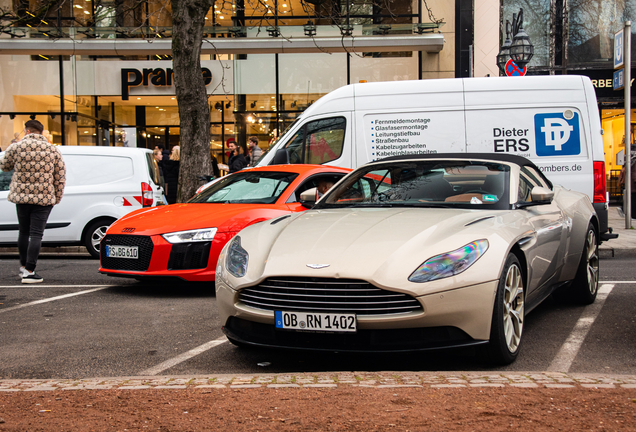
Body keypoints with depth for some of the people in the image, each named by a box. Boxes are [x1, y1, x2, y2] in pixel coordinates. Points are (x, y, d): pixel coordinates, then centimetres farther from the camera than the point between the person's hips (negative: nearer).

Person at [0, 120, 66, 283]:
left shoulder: (16, 147, -1)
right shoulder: (53, 150, 2)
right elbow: (60, 177, 2)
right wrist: (56, 198, 10)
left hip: (21, 196, 1)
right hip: (44, 198, -1)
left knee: (23, 232, 17)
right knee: (36, 234, -3)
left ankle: (23, 266, 28)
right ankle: (29, 272, -8)